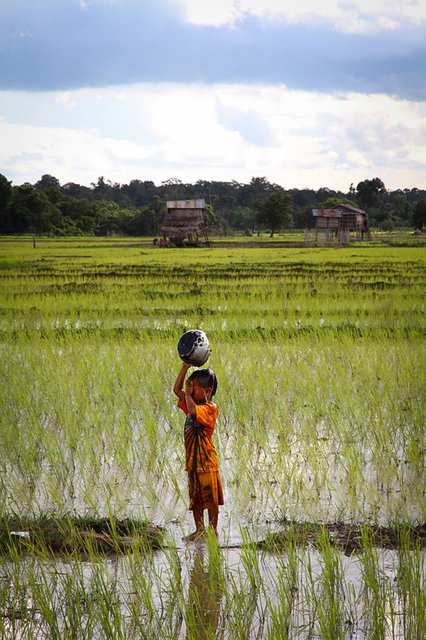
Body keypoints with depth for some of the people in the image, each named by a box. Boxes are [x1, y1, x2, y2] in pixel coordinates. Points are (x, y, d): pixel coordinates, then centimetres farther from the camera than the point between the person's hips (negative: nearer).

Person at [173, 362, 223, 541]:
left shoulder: (210, 408, -15)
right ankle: (199, 530, 22)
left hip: (206, 461, -8)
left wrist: (188, 393, -18)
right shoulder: (193, 404, 10)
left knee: (210, 498, 3)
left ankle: (213, 530, 12)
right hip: (192, 461, 8)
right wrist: (185, 367, 4)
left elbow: (193, 411, -35)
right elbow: (177, 389, 14)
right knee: (195, 498, 13)